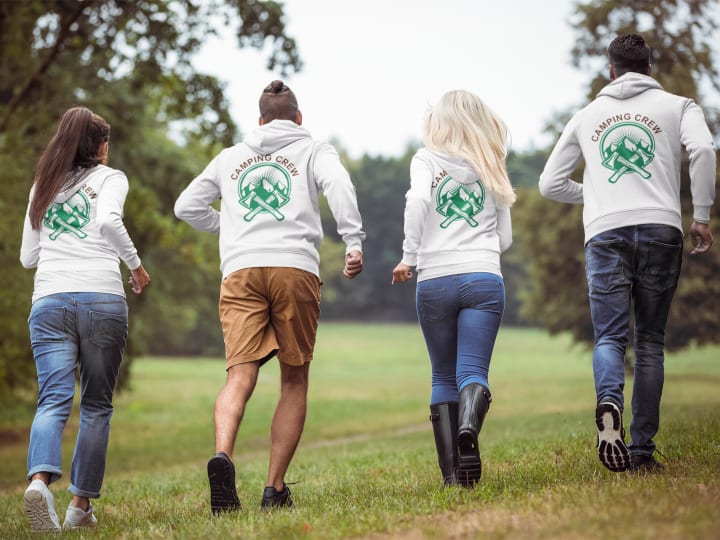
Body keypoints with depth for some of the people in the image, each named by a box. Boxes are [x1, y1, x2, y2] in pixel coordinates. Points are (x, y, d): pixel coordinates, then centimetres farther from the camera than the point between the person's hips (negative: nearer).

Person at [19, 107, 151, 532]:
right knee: (97, 405, 7)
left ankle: (40, 478, -34)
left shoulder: (43, 187, 22)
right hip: (102, 298, -3)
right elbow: (109, 220, -11)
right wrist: (136, 264, 1)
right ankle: (81, 504, 5)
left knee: (53, 399, -7)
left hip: (49, 301, 3)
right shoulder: (110, 178, 10)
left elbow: (28, 257, 21)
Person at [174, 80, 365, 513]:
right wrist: (354, 242, -10)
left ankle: (223, 455, -37)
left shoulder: (231, 158, 26)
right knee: (295, 381, 8)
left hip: (240, 271, 2)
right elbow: (338, 184, -5)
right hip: (296, 267, -2)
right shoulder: (313, 150, 17)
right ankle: (275, 489, 2)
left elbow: (187, 206, 28)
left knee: (240, 376, -9)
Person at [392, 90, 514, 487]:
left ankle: (451, 473, 2)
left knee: (443, 377, 10)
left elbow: (417, 200, -14)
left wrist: (409, 257, -8)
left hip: (434, 280, 0)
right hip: (484, 277, 1)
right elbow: (505, 240, 17)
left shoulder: (425, 160, 8)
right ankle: (469, 426, -39)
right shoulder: (491, 169, 17)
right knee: (473, 372, -6)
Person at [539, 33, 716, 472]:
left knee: (610, 336, -1)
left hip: (605, 233, 1)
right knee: (650, 341, 7)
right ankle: (642, 449, 2)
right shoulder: (677, 106, 13)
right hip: (661, 229, -1)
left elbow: (551, 183, 22)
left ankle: (609, 402, -34)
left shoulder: (588, 116, 20)